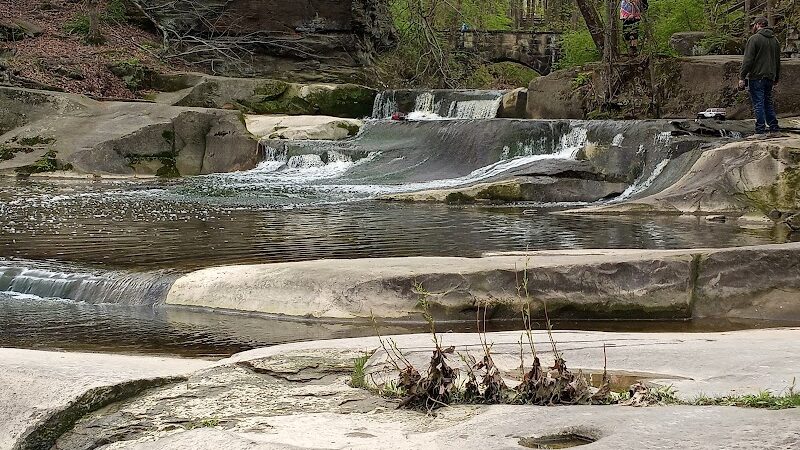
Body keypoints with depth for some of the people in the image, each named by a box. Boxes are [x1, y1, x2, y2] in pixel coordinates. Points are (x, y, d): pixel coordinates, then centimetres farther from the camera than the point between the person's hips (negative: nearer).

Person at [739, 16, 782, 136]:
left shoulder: (754, 39, -10)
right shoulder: (774, 40, 13)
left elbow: (748, 60, -14)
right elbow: (778, 62, 20)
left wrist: (742, 77, -12)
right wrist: (777, 78, 27)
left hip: (756, 77, -7)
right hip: (769, 77, 7)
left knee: (758, 103, -4)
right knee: (768, 101, 15)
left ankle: (760, 128, -5)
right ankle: (773, 126, 15)